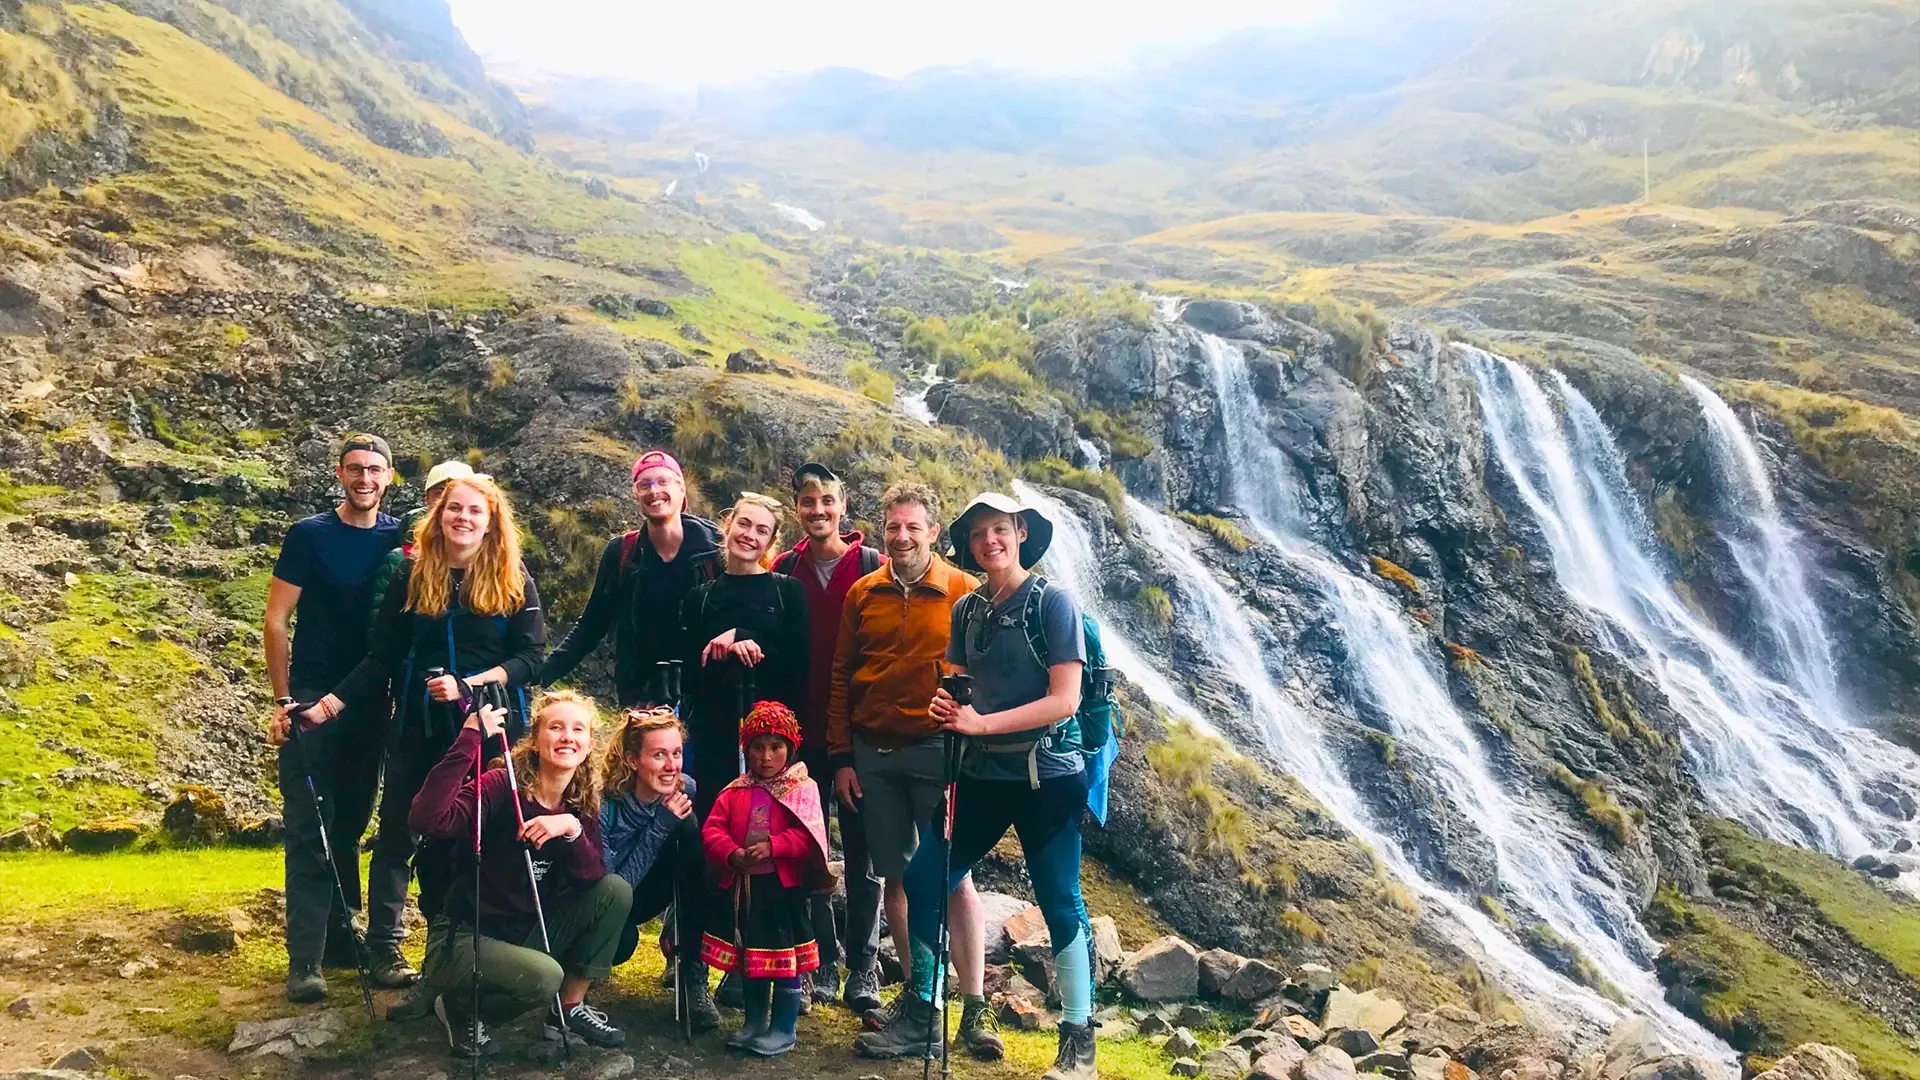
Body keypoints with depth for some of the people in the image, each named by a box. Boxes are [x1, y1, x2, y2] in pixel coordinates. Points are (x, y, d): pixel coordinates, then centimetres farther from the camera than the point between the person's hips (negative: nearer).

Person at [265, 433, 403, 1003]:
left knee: (349, 826, 13)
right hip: (313, 699, -3)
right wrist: (282, 701, -8)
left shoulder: (400, 540, 5)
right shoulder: (309, 535, -3)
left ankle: (341, 935, 25)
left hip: (371, 702, 3)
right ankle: (306, 960, 0)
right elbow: (277, 620, -3)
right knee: (310, 831, -3)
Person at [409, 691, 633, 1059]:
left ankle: (570, 1009, 4)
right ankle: (461, 1007, 0)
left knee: (615, 890, -10)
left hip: (526, 935, 6)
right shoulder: (501, 786, -18)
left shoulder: (583, 803, 1)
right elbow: (426, 820, -36)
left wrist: (571, 829, -29)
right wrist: (470, 738, -36)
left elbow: (594, 877, -11)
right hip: (464, 938, -6)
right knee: (544, 976, -32)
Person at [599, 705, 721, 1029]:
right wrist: (660, 826, -35)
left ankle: (694, 977, -20)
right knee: (623, 940, -38)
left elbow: (697, 863, -5)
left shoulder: (684, 791, -18)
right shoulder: (605, 804, -29)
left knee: (689, 828, -24)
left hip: (640, 893, 4)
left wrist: (680, 928, -17)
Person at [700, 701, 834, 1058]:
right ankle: (755, 1021, 31)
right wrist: (732, 854, -19)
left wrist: (772, 846, -27)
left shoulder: (802, 789, -5)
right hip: (743, 885, 5)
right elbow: (712, 829, 0)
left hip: (784, 885, -5)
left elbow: (808, 836, -16)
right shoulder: (736, 791, 7)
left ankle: (783, 1029, 13)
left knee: (785, 960, 2)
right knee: (749, 957, 16)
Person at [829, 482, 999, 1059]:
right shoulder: (863, 594, 7)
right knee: (892, 874, 9)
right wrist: (841, 757, 5)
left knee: (953, 875, -5)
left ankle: (975, 1008, 2)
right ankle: (919, 989, 23)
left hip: (937, 751, -4)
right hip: (872, 754, 4)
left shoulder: (964, 593, -3)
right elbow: (841, 677, 8)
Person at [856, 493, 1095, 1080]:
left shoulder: (1052, 601, -9)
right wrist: (944, 705, -8)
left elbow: (1064, 700, -15)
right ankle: (922, 1013, 22)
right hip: (982, 773, 6)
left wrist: (980, 723, -18)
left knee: (1060, 904, 2)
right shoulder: (967, 609, 9)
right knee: (923, 881, 5)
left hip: (1046, 774, -6)